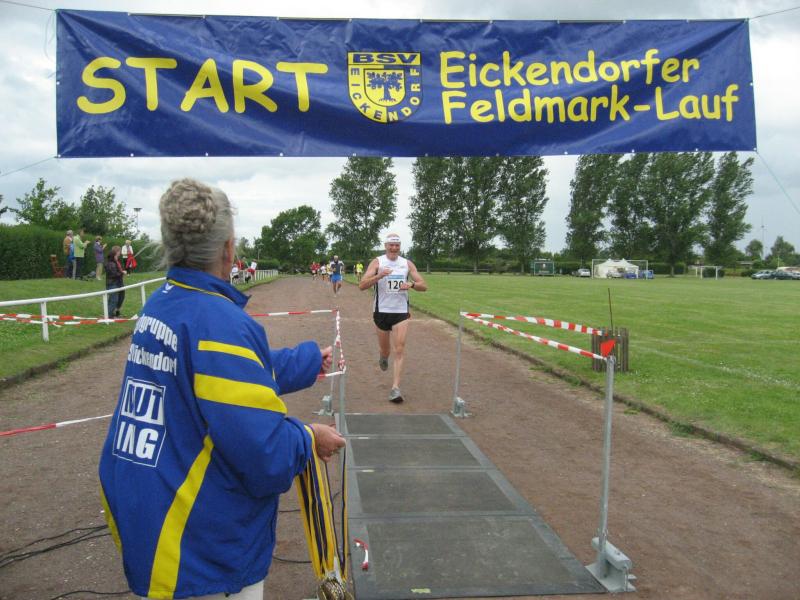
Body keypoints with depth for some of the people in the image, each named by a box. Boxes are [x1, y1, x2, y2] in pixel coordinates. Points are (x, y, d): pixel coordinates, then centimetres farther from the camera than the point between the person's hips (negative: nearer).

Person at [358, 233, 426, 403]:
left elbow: (424, 286, 5)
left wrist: (411, 284, -17)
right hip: (381, 311, 0)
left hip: (401, 312, 1)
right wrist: (379, 276, -28)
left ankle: (395, 388, -9)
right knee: (385, 350, 14)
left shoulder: (407, 264, 4)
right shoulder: (377, 262, -3)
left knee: (399, 350, -10)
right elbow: (362, 285, -12)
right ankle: (383, 357, 51)